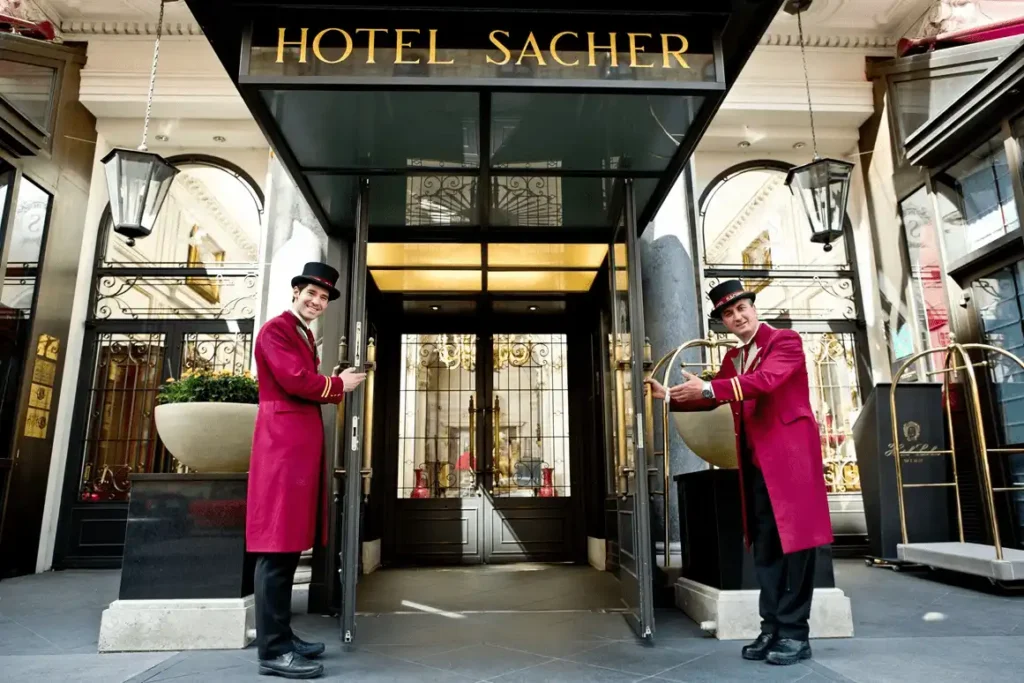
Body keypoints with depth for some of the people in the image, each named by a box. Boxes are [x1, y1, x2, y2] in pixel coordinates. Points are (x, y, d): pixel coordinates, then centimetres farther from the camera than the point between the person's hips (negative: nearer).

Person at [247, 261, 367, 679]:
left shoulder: (305, 335, 24)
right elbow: (296, 381, -17)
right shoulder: (276, 329, -6)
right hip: (284, 442, -10)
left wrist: (333, 385, 2)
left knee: (289, 543, 13)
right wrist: (339, 385, -3)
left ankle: (281, 635, 21)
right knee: (277, 546, -7)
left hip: (302, 443, 10)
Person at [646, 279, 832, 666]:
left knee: (794, 540, -1)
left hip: (789, 454, -7)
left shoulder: (786, 341, -6)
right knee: (763, 546, 9)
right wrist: (669, 396, 5)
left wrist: (708, 387, -30)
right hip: (754, 461, 7)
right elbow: (711, 399, 18)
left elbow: (765, 380, -23)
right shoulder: (732, 358, 16)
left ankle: (795, 633, 7)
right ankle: (772, 628, 18)